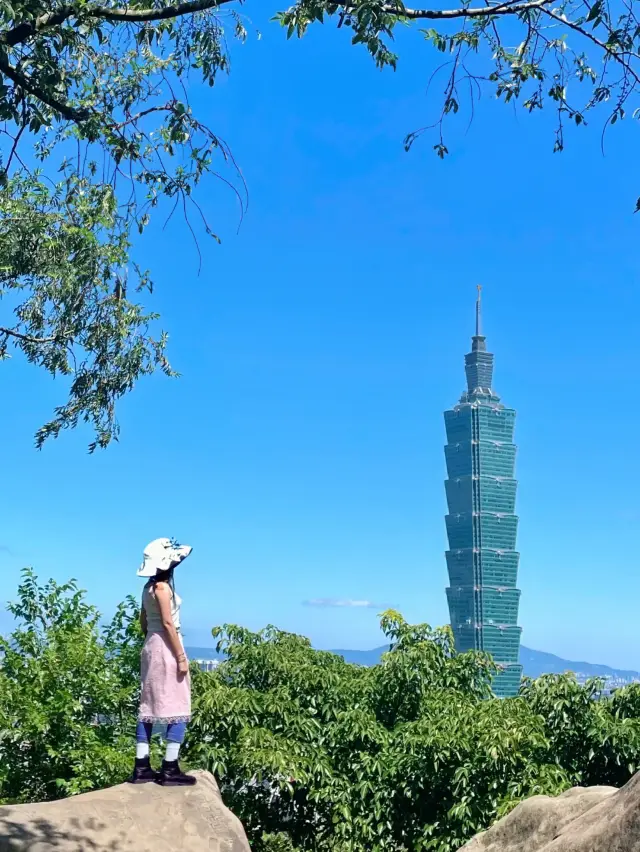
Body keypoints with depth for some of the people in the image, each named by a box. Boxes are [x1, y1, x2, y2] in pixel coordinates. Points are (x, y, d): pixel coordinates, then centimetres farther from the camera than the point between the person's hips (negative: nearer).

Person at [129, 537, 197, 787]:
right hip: (166, 649, -9)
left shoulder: (149, 587, 12)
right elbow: (168, 623, -18)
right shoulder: (163, 586, -15)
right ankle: (170, 769, -4)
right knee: (179, 709, -4)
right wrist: (181, 657, -17)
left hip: (152, 647, 9)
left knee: (148, 707, 10)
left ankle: (142, 767, 14)